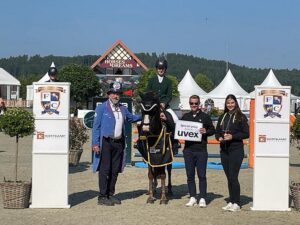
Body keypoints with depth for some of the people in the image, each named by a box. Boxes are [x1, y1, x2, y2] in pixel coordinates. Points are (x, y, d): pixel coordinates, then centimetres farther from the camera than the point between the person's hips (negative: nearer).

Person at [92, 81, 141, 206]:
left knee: (115, 170, 10)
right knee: (104, 170, -4)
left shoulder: (123, 109, 14)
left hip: (118, 143, 6)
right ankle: (102, 196, 1)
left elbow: (131, 117, 32)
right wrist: (95, 143, -12)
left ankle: (110, 194, 21)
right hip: (106, 143, -6)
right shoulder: (101, 108, -2)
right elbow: (96, 126, -5)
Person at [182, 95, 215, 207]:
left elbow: (213, 130, 5)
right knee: (190, 175, 7)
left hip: (201, 150, -3)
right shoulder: (185, 116, 12)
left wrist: (206, 131, -14)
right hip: (188, 149, 3)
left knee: (202, 175, -1)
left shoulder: (205, 117, 3)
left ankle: (202, 198, 4)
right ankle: (192, 197, 16)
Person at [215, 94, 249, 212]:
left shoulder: (241, 117, -2)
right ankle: (231, 201, 16)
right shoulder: (222, 117, 14)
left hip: (236, 150, -6)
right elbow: (217, 132, 17)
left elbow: (246, 134, -6)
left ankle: (236, 203, -3)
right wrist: (219, 137, -4)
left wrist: (232, 136, -16)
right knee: (228, 177, 9)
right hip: (224, 150, 6)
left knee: (233, 177, -10)